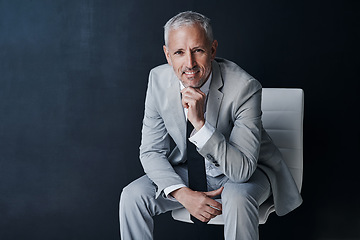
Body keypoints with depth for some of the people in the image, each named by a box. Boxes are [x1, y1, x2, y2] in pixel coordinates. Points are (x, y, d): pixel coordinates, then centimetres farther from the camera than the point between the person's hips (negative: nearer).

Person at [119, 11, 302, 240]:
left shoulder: (245, 87, -28)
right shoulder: (158, 79, -14)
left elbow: (243, 169, -29)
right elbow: (151, 152, -8)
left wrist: (200, 123, -41)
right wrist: (183, 193, -25)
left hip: (243, 172, -3)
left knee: (237, 199, -36)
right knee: (132, 196, -16)